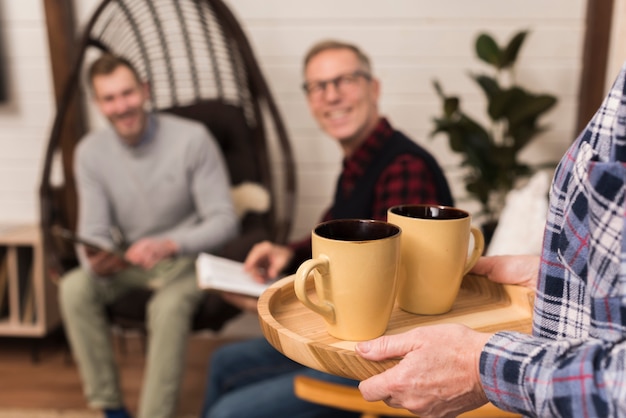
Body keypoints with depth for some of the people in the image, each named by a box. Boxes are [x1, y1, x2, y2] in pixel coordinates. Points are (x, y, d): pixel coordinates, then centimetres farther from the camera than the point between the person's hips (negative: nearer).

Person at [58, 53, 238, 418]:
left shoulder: (192, 138, -17)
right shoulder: (90, 152, -5)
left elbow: (224, 220, -19)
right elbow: (94, 231, -5)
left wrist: (170, 245, -36)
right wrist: (96, 261, -29)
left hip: (187, 256, -4)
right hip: (129, 261, 4)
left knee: (169, 305, -34)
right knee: (74, 287, -22)